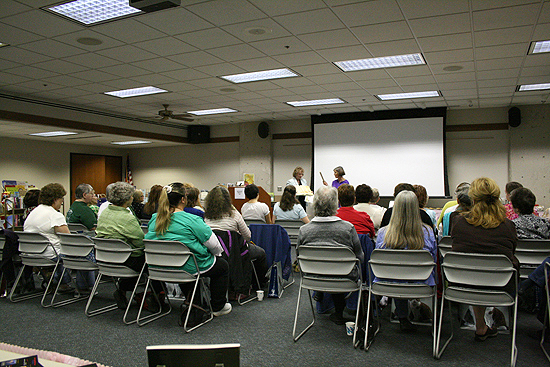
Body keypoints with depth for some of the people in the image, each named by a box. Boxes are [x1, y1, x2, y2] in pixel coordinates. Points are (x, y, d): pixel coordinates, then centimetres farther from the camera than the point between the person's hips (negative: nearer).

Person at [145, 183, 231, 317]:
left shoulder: (155, 219, -1)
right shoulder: (192, 220, -20)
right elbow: (213, 244, -13)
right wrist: (218, 252, 11)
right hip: (188, 268, -7)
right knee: (223, 266, 18)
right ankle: (218, 307, 26)